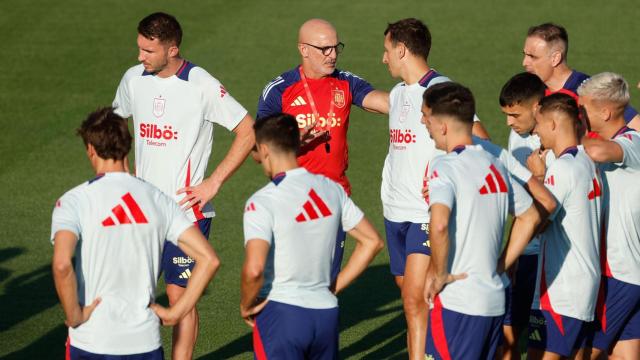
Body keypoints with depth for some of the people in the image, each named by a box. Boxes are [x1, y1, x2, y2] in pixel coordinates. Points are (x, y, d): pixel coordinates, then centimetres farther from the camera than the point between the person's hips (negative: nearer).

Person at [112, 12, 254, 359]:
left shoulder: (203, 86, -13)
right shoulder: (133, 78, 3)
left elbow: (248, 132, -9)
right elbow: (115, 120, 22)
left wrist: (214, 183, -11)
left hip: (186, 209, -5)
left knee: (180, 296, -2)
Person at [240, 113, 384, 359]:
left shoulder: (262, 202, -13)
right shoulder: (331, 189, 6)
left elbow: (254, 269, -23)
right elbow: (372, 242, 11)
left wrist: (247, 306, -5)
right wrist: (335, 287, 14)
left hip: (281, 312, -5)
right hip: (326, 312, 5)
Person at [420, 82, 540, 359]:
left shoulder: (444, 167, -12)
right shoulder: (494, 165, 11)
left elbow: (439, 224, -29)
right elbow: (530, 217, 21)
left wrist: (437, 273, -15)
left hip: (456, 302, -8)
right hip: (495, 300, 8)